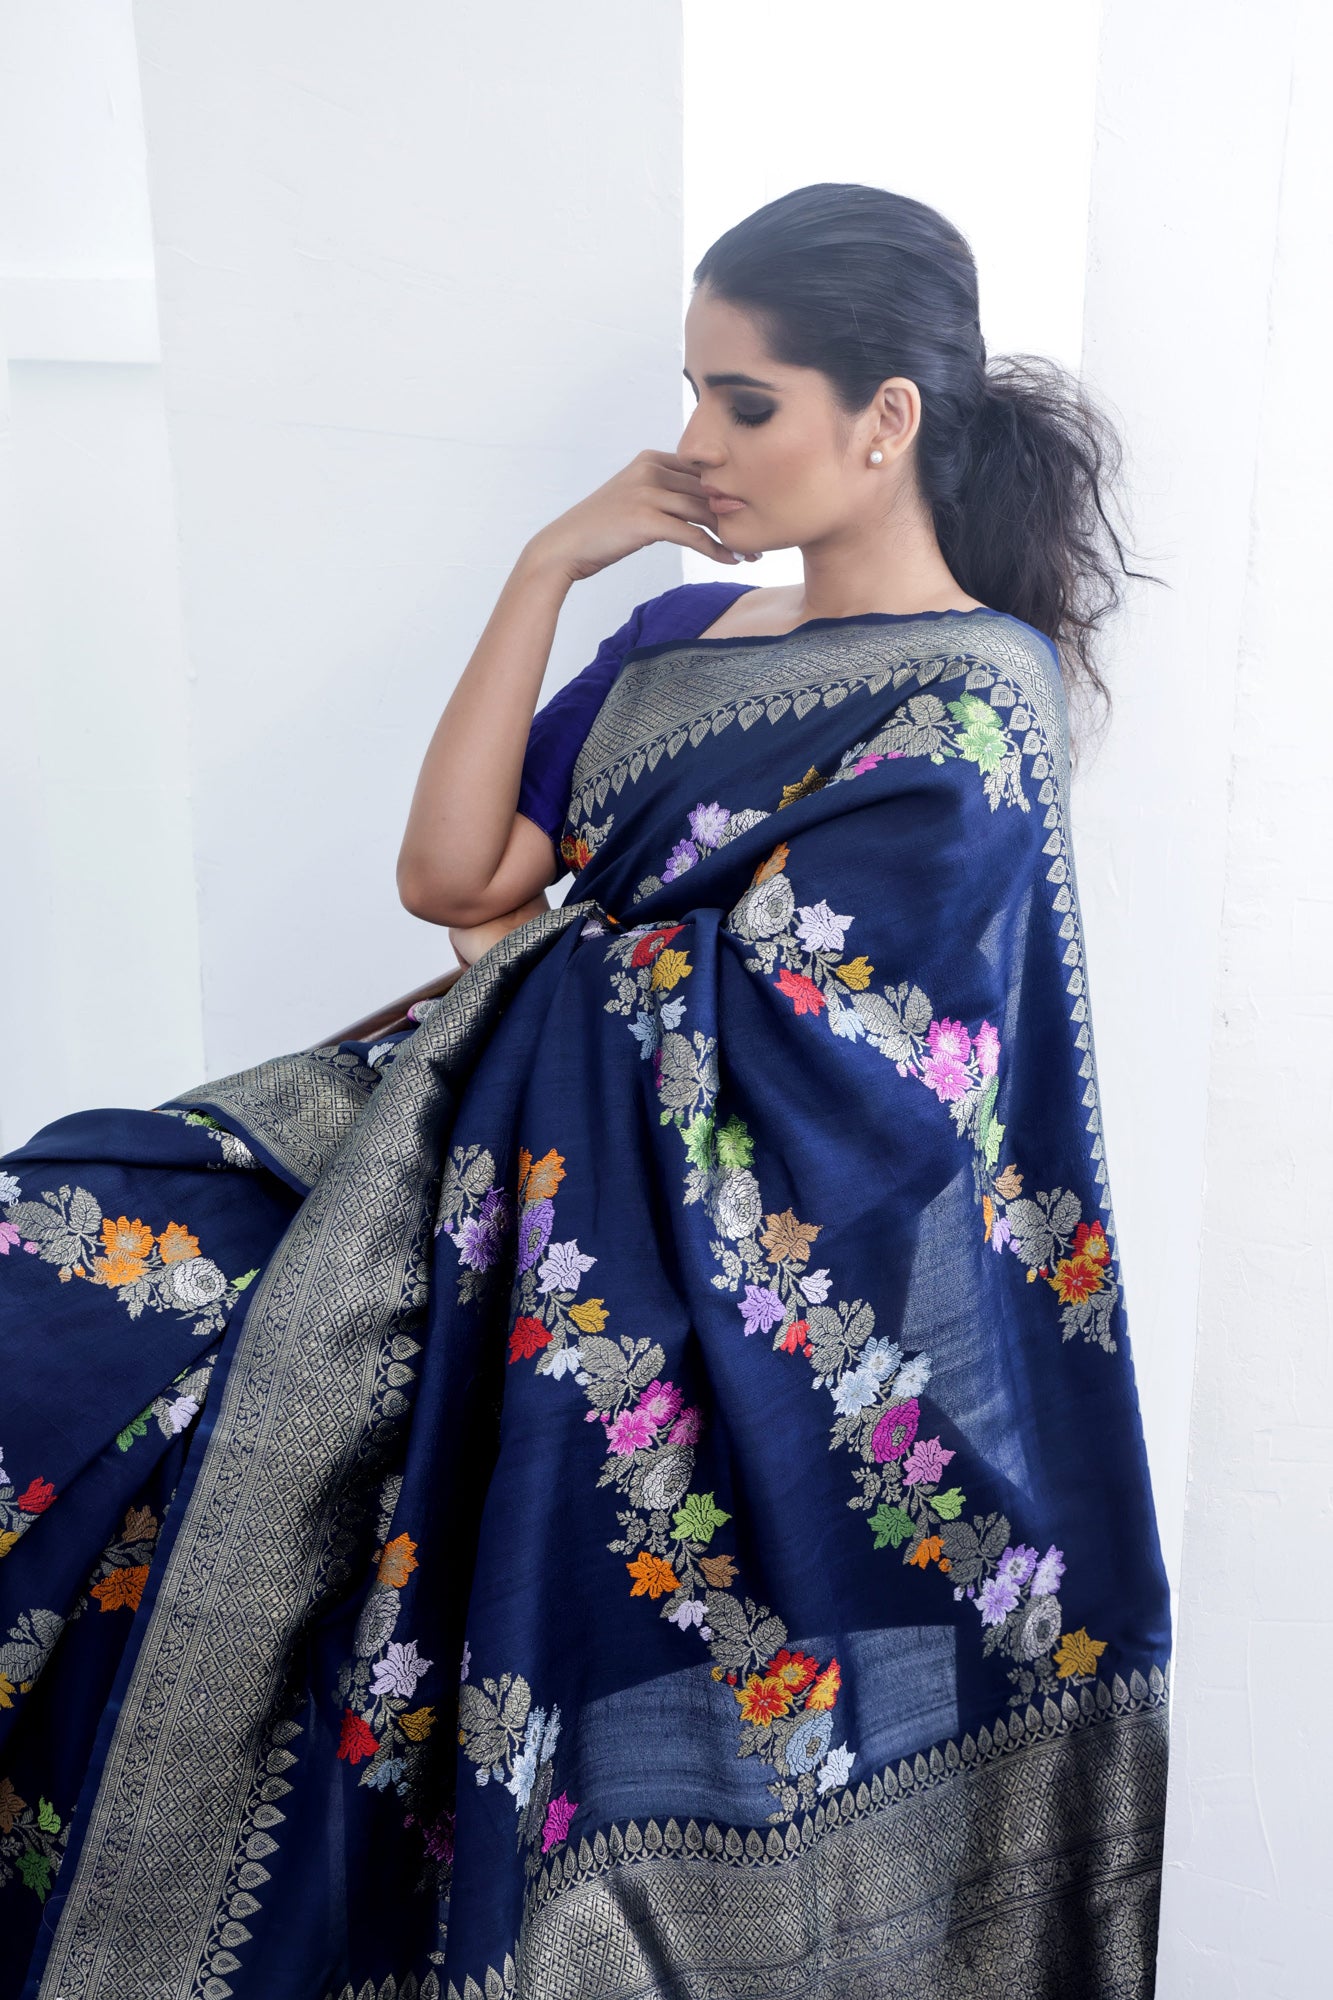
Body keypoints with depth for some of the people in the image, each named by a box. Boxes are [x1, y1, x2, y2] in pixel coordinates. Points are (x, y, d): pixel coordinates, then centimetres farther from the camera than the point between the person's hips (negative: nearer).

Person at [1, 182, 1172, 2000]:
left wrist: (533, 940, 1)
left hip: (741, 1282, -7)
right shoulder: (685, 634, 12)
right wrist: (548, 570, 0)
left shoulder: (969, 711, -11)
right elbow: (450, 872, 3)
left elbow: (741, 1029, -16)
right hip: (541, 1136, 8)